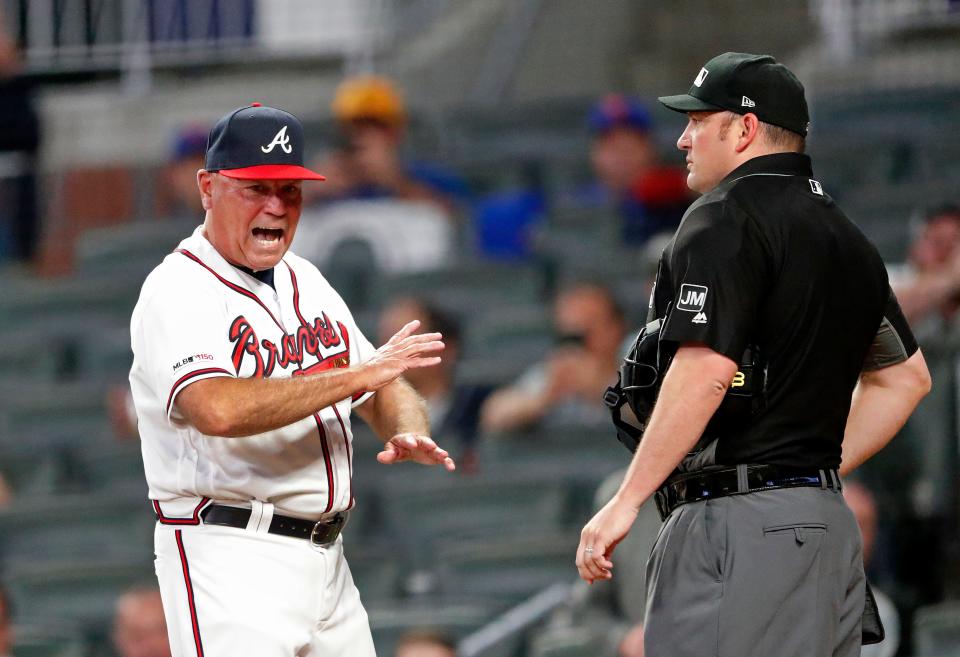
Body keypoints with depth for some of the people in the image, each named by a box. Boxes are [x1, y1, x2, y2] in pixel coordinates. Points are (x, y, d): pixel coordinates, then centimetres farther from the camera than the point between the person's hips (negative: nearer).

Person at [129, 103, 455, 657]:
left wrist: (410, 433, -6)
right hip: (233, 562, -8)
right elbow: (221, 409, -27)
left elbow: (387, 393, 20)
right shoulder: (178, 292, -10)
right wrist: (357, 375, -19)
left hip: (325, 559, 8)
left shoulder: (306, 282, 17)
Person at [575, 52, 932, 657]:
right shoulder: (846, 236, 20)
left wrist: (625, 503, -16)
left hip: (735, 519, -9)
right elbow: (907, 376, 29)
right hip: (830, 525, 9)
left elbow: (706, 370, -19)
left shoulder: (726, 218, -8)